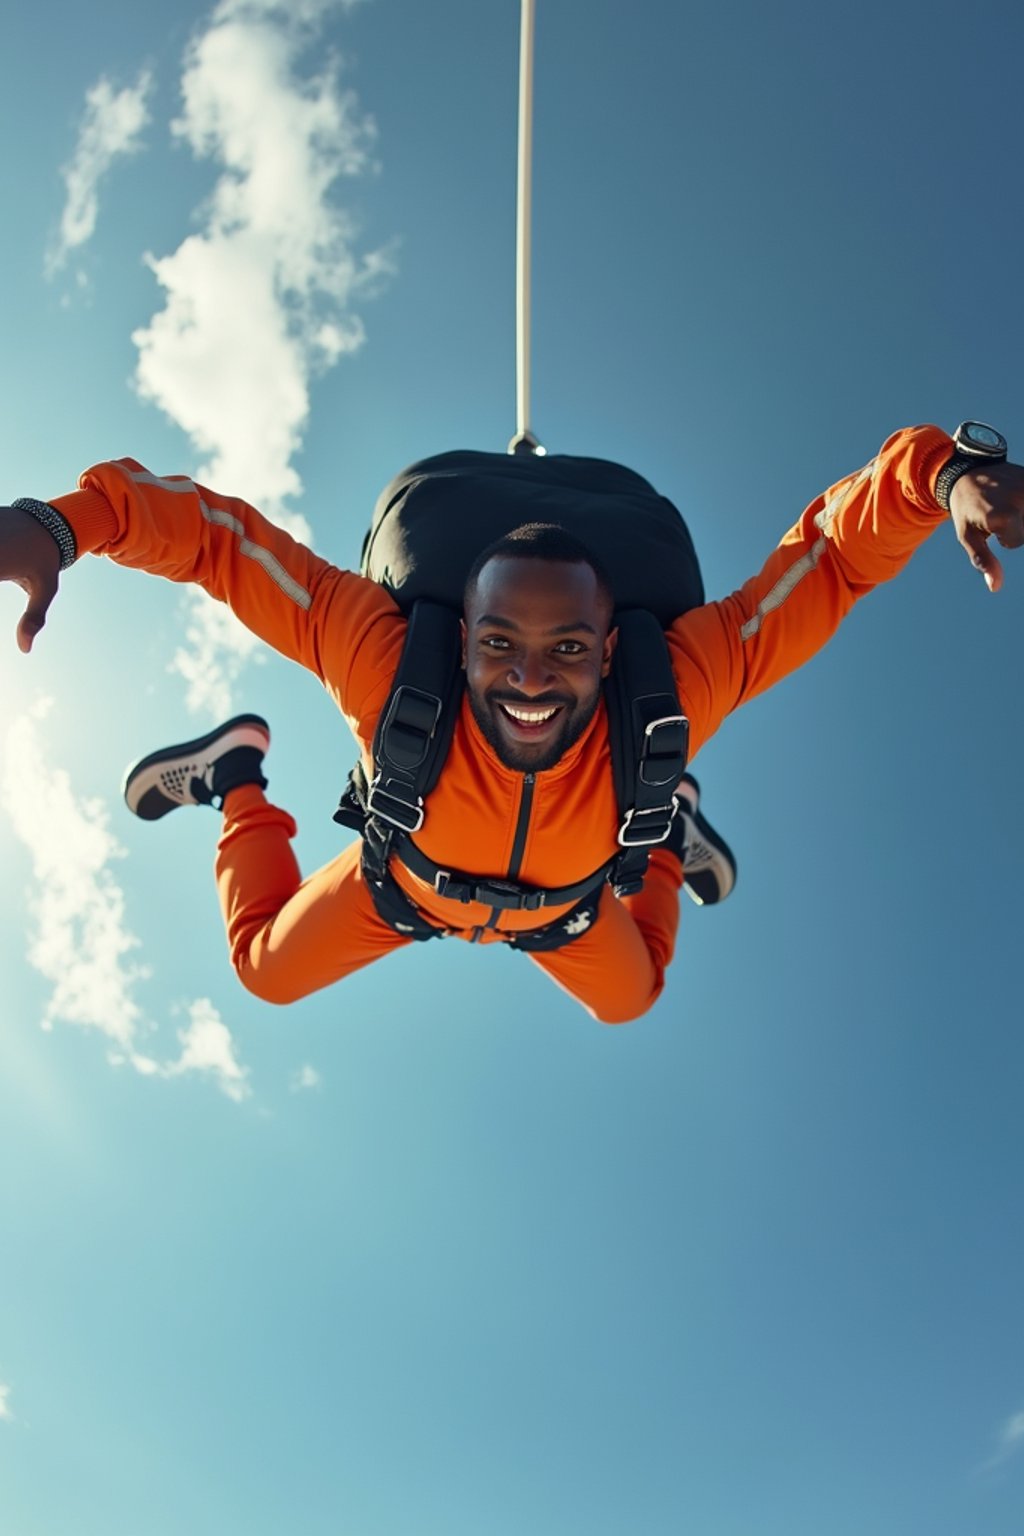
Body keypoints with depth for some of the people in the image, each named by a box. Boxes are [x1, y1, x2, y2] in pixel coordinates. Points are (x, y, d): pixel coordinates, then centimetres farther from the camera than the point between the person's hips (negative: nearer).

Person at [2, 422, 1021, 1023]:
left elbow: (838, 547, -42)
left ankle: (668, 835, 52)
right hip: (405, 882, -1)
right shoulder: (391, 667, -48)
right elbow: (220, 533, -43)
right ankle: (237, 776, 37)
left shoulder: (671, 697, -46)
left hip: (563, 906, 1)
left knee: (629, 997, 29)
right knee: (267, 970, 18)